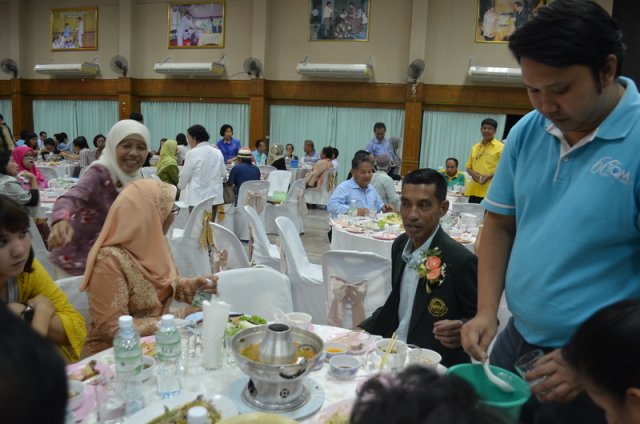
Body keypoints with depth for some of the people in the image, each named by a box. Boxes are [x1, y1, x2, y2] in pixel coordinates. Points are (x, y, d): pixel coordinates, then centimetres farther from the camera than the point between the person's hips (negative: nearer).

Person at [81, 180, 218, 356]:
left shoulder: (153, 244, -1)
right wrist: (176, 319, -23)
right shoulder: (109, 260, -23)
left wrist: (196, 284, -4)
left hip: (155, 341, 7)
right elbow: (112, 329, -23)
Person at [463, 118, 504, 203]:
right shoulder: (475, 147, 16)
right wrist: (472, 173, -3)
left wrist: (489, 176, -17)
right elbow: (468, 166, 19)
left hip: (490, 191, -5)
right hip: (473, 190, 5)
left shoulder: (501, 147, 0)